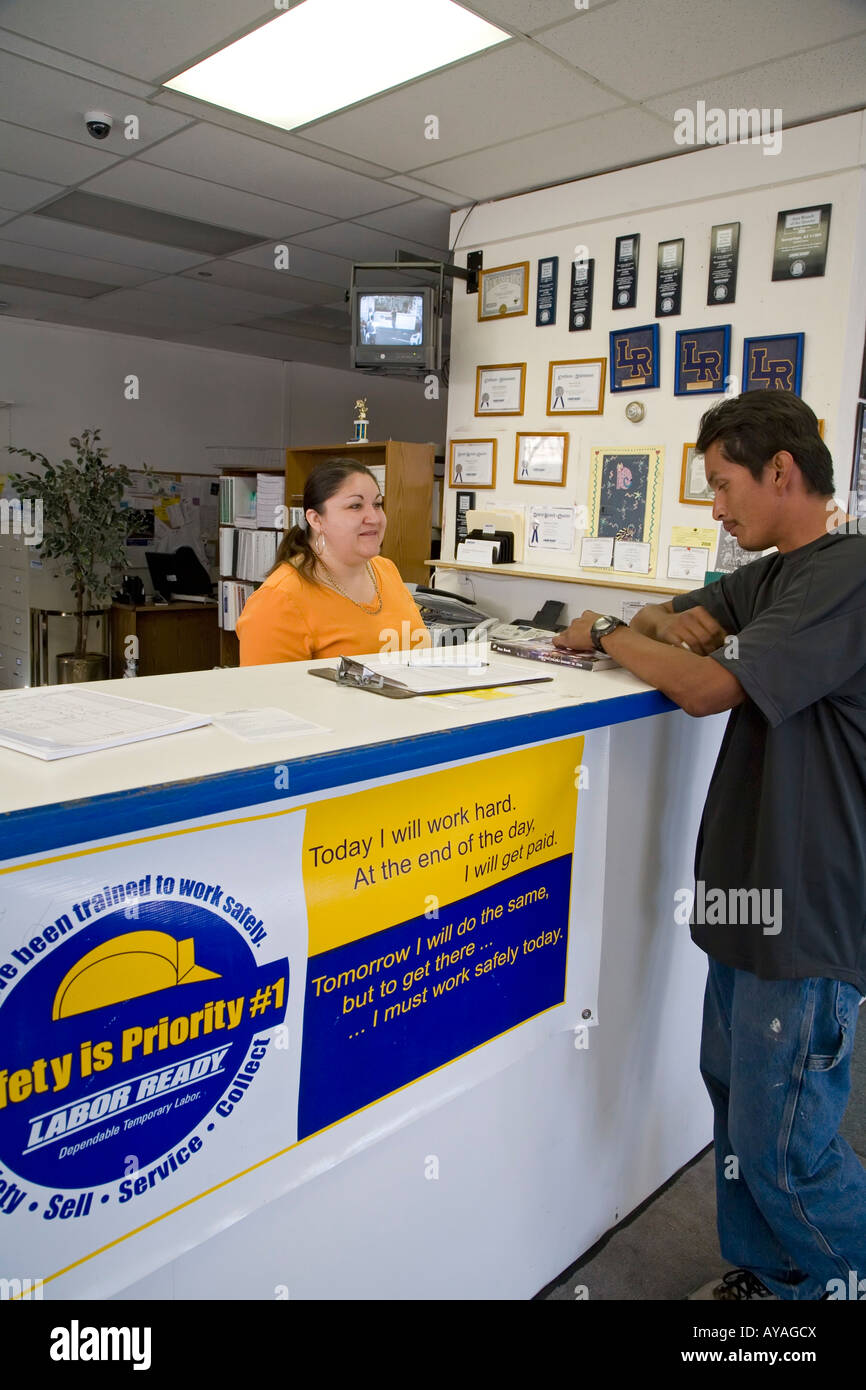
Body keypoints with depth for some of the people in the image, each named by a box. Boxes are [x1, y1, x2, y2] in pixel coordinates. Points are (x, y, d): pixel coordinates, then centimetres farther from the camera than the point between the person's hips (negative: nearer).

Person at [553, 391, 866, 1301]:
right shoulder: (773, 575, 11)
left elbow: (708, 687, -24)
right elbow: (678, 618, 19)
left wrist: (606, 634, -9)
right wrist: (670, 623, -3)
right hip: (748, 892, 9)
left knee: (784, 1149, 2)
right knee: (735, 1099, 20)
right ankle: (763, 1275, 38)